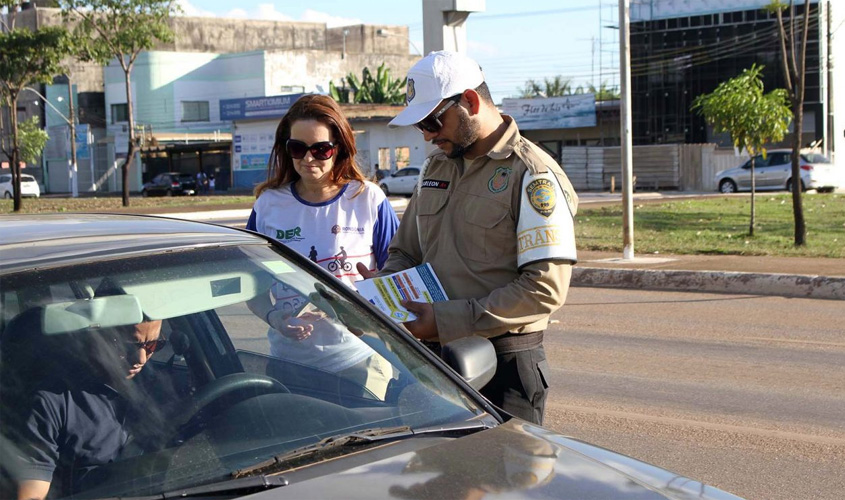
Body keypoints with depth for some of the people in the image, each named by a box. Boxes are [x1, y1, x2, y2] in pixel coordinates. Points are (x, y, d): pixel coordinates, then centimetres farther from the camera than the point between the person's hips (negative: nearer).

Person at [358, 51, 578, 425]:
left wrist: (449, 320, -20)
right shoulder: (435, 167, 15)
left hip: (504, 365, -6)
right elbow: (404, 253, 23)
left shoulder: (533, 175, -10)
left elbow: (545, 288, -17)